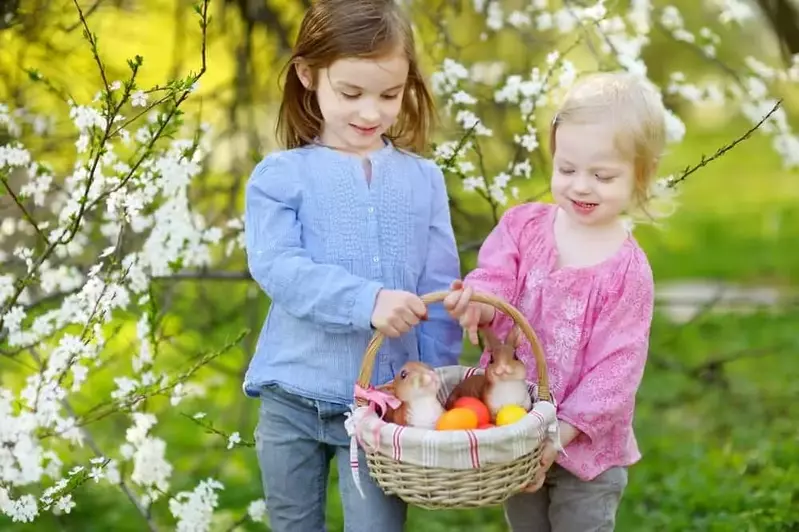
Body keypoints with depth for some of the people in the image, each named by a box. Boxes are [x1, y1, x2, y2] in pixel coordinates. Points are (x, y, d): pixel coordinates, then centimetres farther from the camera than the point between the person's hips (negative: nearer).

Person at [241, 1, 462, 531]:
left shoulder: (424, 179, 3)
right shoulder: (280, 175, -3)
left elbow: (440, 293, 3)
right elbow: (277, 268, -17)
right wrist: (366, 301, -31)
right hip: (293, 400, 0)